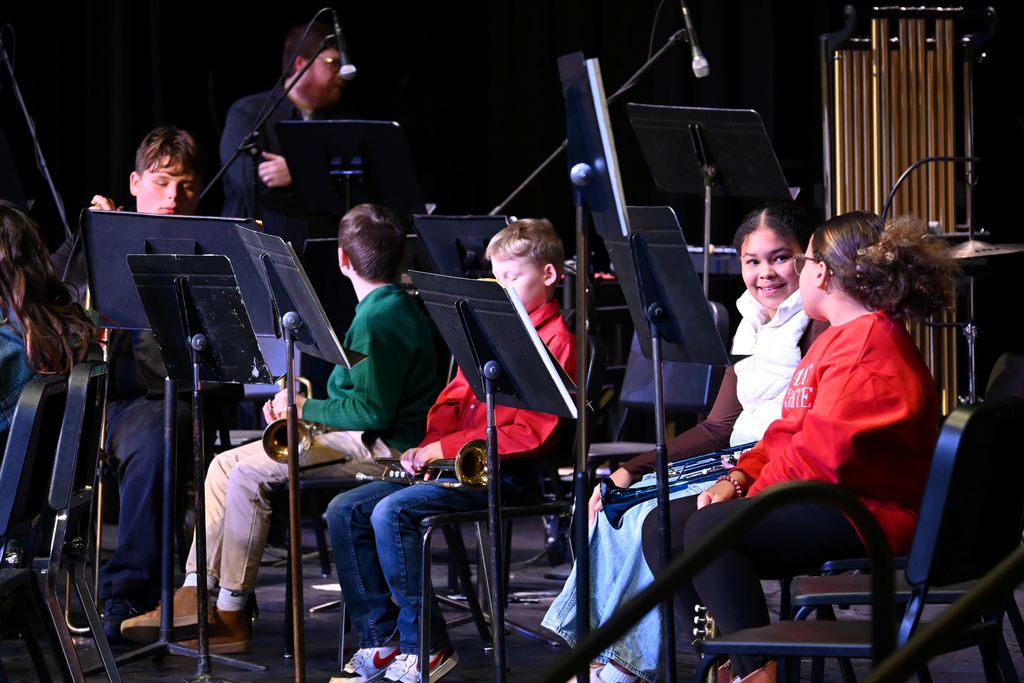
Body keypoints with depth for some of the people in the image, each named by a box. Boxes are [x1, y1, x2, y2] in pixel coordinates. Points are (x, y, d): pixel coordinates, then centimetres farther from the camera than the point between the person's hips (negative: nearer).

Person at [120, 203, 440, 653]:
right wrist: (297, 404, 8)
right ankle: (194, 597, -1)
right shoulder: (389, 307, 16)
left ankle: (231, 615, -14)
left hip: (380, 447, -11)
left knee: (249, 472, -21)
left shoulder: (381, 319, -18)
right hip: (363, 439, 11)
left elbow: (373, 411, -24)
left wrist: (306, 409, -11)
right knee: (225, 463, 5)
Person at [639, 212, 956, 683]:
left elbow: (822, 454, -23)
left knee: (709, 529, -28)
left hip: (868, 513, -11)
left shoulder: (869, 344, -15)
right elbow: (789, 433, 22)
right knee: (663, 527, 1)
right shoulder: (839, 337, 22)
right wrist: (738, 478, 5)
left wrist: (747, 497, -14)